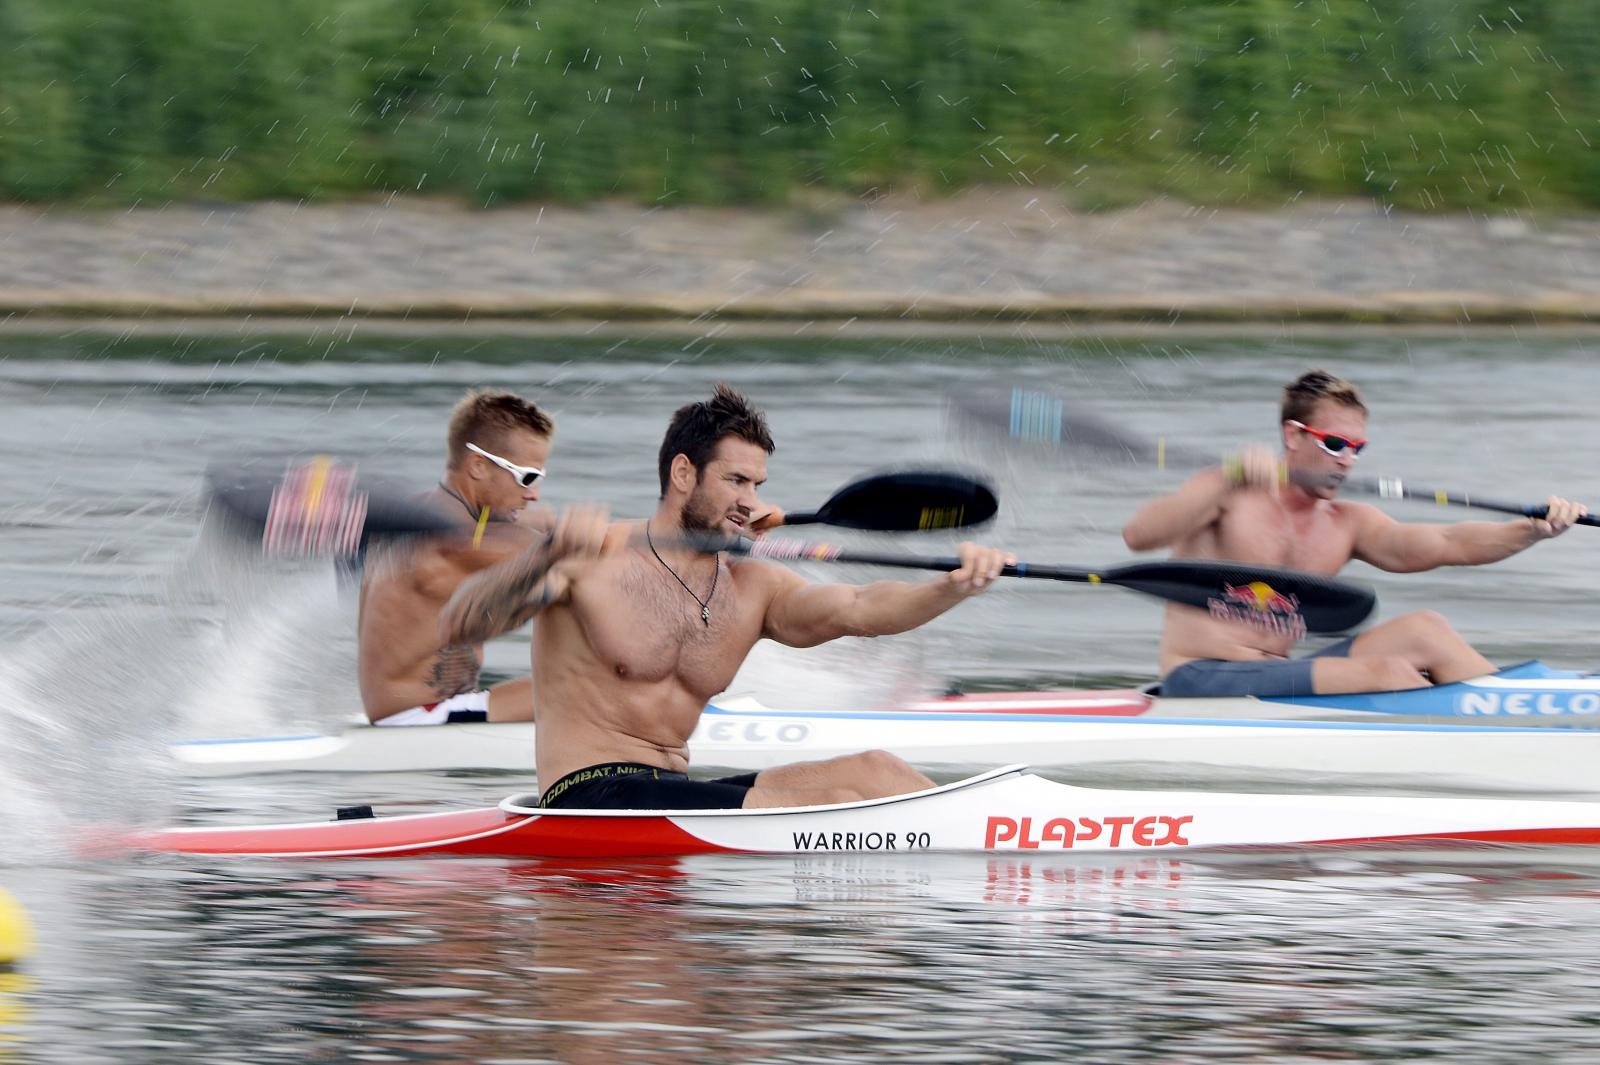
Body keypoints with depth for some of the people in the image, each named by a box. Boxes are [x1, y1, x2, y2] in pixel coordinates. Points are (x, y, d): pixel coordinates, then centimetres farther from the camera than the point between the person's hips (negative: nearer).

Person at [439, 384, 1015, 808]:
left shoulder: (753, 590, 13)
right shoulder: (592, 559, -5)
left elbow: (856, 608, -5)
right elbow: (456, 627, -17)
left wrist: (953, 587, -25)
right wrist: (549, 554, -34)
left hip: (676, 795, 7)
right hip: (590, 796, -7)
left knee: (874, 772, -10)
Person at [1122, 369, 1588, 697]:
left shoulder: (1346, 526, 12)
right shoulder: (1229, 499, -5)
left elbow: (1446, 544, 0)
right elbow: (1138, 535, -22)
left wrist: (1533, 530, -17)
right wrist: (1229, 480, -36)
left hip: (1274, 679, 7)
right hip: (1200, 679, -7)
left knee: (1424, 631, -8)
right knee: (1386, 670, -22)